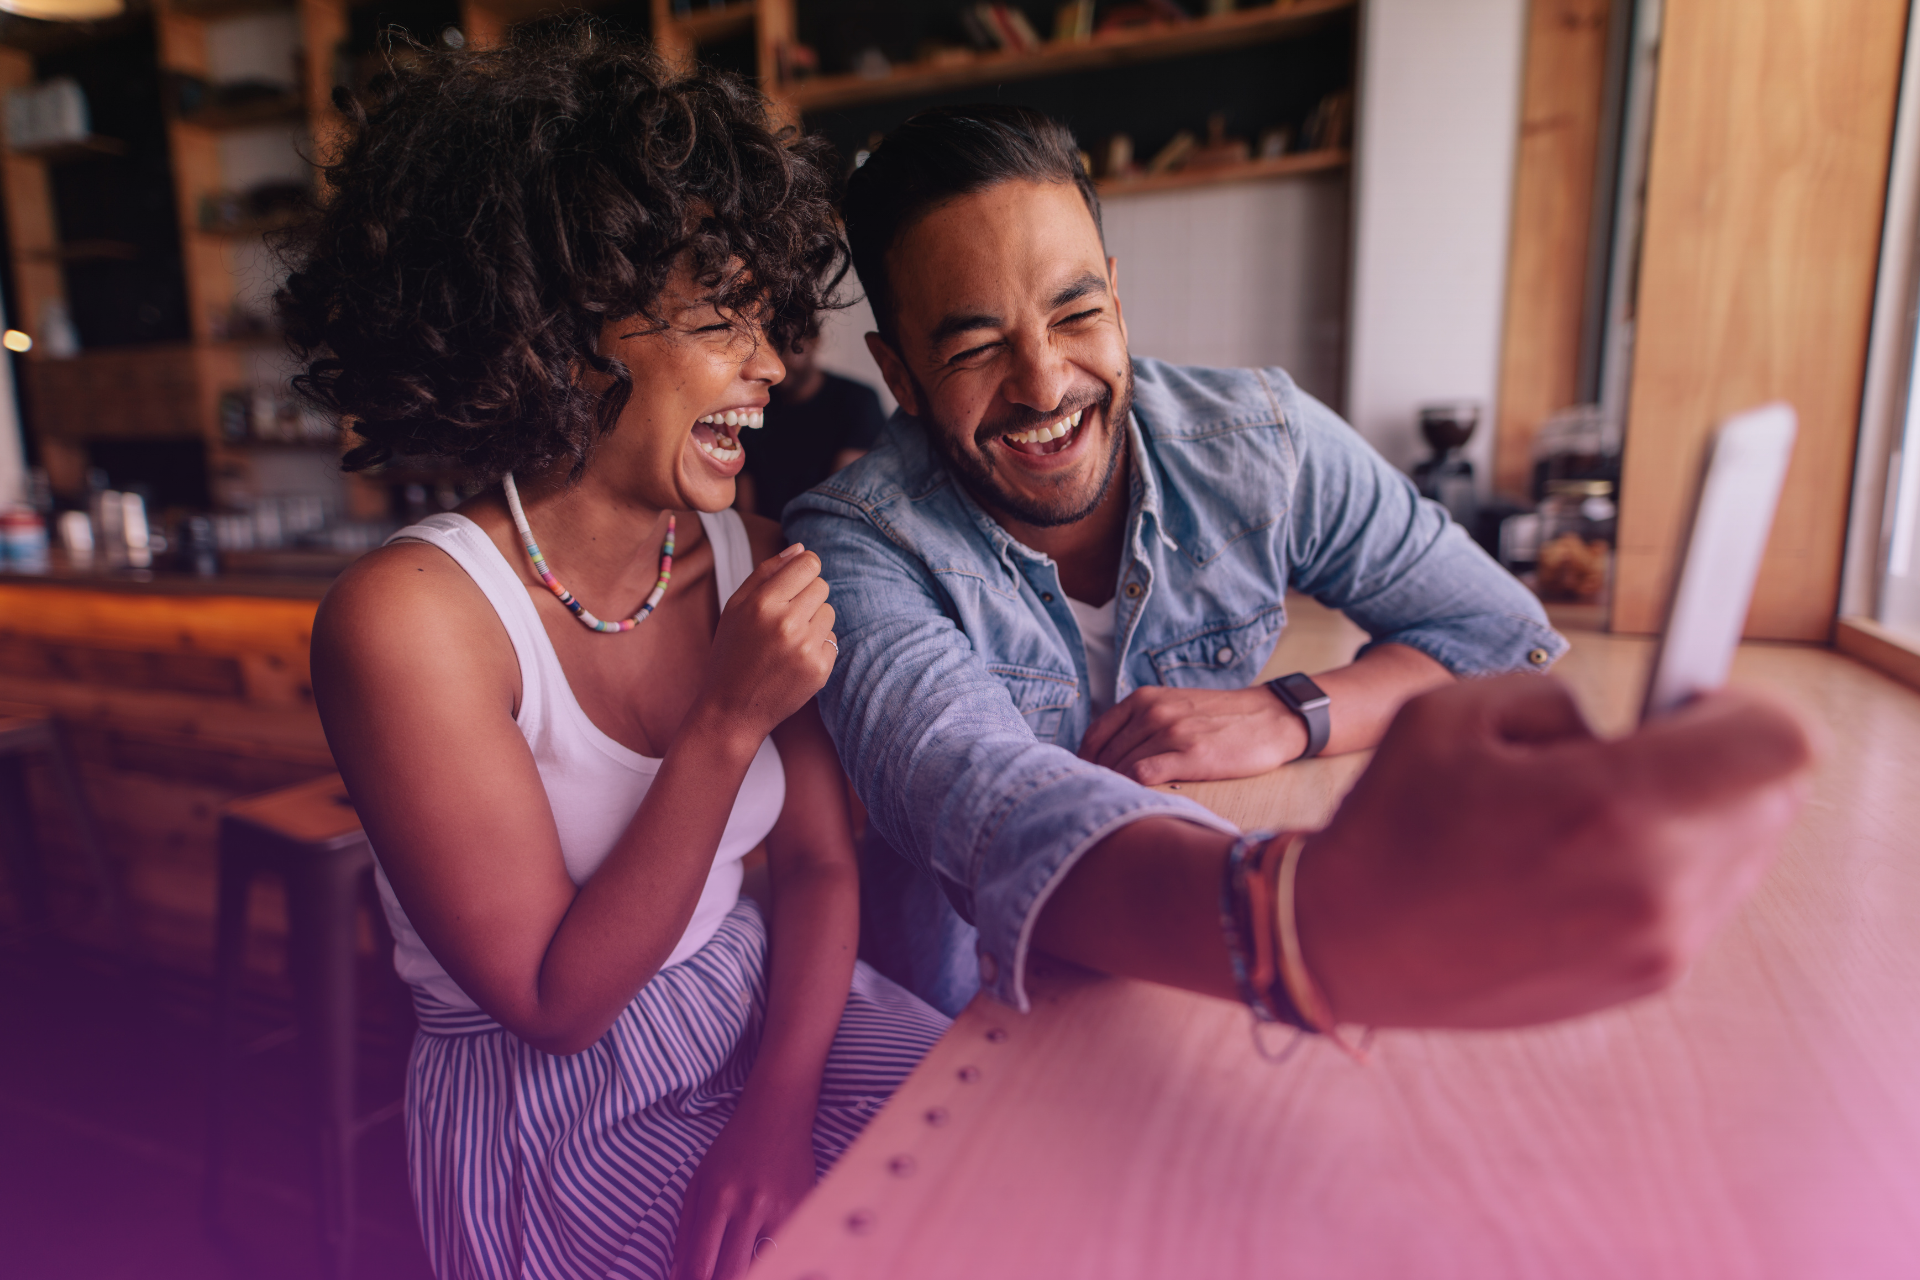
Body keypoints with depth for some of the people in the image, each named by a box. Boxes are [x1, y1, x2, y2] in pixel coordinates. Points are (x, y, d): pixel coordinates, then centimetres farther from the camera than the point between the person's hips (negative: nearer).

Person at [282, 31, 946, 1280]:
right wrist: (728, 724, -26)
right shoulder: (409, 616, -21)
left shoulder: (750, 558, -6)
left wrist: (781, 1103, -15)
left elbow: (821, 862, -2)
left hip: (769, 1013, 4)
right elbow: (555, 1002, -18)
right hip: (548, 1116, -4)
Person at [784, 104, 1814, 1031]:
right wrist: (1304, 922, -57)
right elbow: (981, 805, -37)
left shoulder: (1258, 443, -9)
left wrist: (1287, 717, -20)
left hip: (1210, 958, 2)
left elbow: (1501, 629, -2)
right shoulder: (858, 548, -19)